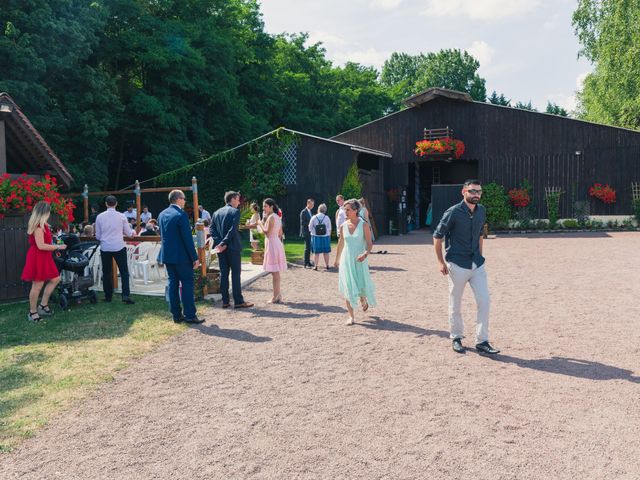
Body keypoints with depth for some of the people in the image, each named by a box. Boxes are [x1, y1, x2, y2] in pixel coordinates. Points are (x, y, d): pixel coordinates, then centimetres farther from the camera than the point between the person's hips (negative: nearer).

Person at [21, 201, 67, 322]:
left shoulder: (42, 225, 12)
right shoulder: (38, 226, -18)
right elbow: (41, 246, -23)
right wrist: (58, 247, -16)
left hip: (44, 258, 10)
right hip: (37, 258, -10)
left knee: (55, 279, 12)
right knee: (37, 285, -4)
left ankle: (43, 305, 19)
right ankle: (32, 312, 8)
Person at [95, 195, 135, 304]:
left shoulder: (100, 217, -1)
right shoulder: (121, 216, -5)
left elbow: (98, 236, 6)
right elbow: (129, 233, 2)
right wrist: (132, 232, 23)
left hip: (105, 247, 2)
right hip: (119, 247, -2)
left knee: (106, 272, 13)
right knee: (124, 272, 5)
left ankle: (108, 296, 20)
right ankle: (125, 295, -5)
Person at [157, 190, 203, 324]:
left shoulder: (162, 214, 9)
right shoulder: (181, 214, -15)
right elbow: (188, 238, -17)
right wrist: (194, 257, -13)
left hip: (167, 255, 7)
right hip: (181, 256, -7)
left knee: (173, 283, 11)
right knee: (187, 284, 0)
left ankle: (176, 315, 15)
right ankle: (190, 315, 1)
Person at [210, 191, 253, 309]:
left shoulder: (216, 212, 12)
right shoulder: (235, 211, -7)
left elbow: (212, 229, 3)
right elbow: (233, 230, -18)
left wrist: (220, 242, -6)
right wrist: (223, 243, -16)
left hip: (221, 248, 6)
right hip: (233, 247, -6)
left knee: (223, 274, 9)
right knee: (235, 274, -2)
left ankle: (225, 301, 11)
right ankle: (238, 301, 0)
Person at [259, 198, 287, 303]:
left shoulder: (271, 217, -14)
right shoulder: (277, 217, 14)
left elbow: (267, 232, -19)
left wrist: (261, 222, -7)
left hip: (272, 244, -9)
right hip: (277, 243, 9)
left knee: (274, 271, -6)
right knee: (276, 272, 12)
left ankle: (276, 297, -3)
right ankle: (278, 295, 17)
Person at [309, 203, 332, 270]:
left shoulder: (314, 217, -7)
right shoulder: (327, 218, -5)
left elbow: (310, 228, -1)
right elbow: (329, 228, 1)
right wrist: (329, 235, 15)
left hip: (316, 237, -1)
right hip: (325, 237, 1)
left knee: (316, 252, 5)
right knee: (326, 252, 10)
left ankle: (316, 266, 5)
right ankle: (327, 265, 17)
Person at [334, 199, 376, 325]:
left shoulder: (364, 225, -8)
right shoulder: (343, 226, 2)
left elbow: (369, 244, -8)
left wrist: (365, 254, -28)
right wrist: (337, 259, 22)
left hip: (360, 260, -2)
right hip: (346, 259, 2)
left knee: (362, 285, 4)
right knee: (348, 288, -1)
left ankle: (363, 300, 41)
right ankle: (351, 316, 6)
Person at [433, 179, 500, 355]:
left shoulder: (482, 211, 5)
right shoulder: (453, 212, -12)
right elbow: (437, 236, -6)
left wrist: (479, 256, 15)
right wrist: (441, 262, -8)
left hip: (477, 264, 5)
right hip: (458, 265, -5)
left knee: (484, 301, 0)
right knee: (455, 305, 7)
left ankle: (482, 341, 10)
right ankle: (456, 338, 24)